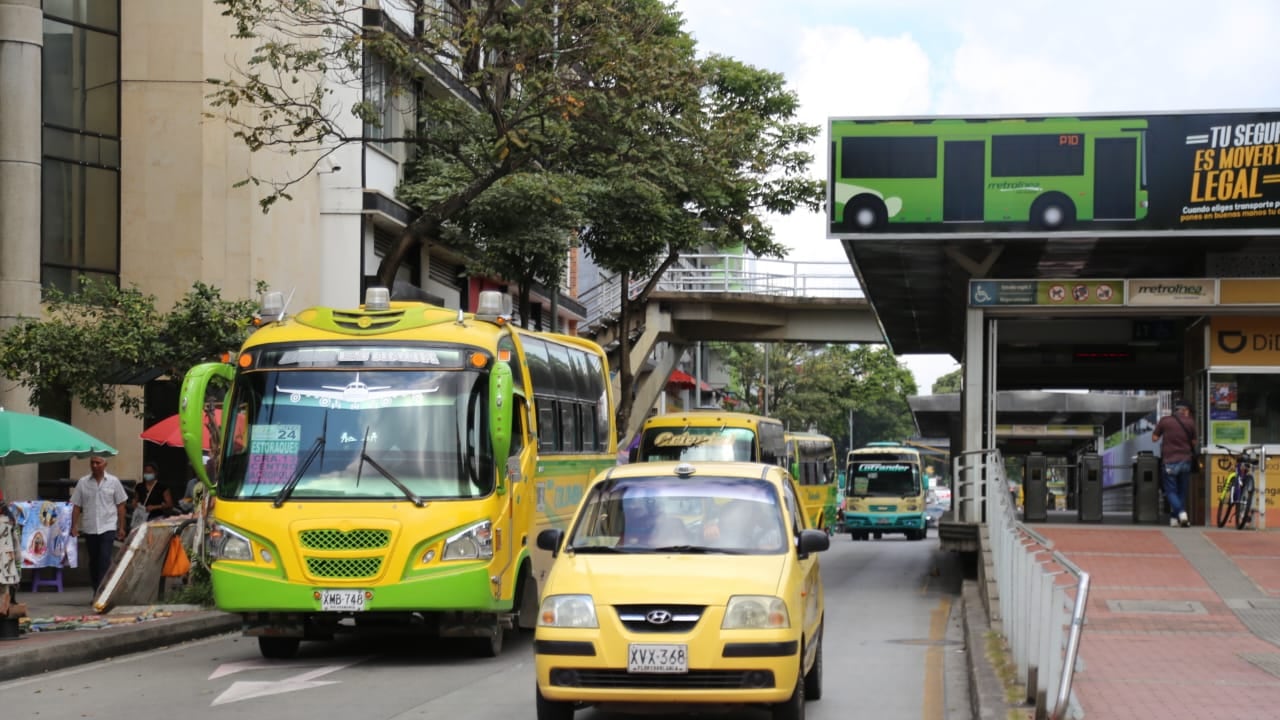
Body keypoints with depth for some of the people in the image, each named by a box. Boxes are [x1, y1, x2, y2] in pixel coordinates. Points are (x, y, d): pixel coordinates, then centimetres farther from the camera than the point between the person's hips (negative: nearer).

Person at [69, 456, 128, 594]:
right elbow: (76, 506, 8)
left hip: (108, 527, -3)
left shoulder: (113, 482, 3)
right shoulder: (83, 482, 6)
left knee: (105, 560, -14)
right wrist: (74, 525, -1)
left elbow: (120, 505, 6)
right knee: (93, 562, 9)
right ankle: (97, 592, 19)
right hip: (89, 528, 3)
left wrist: (121, 527, 2)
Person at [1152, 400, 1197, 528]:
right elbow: (1194, 442, 7)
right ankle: (1174, 518, 13)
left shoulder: (1164, 421, -3)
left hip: (1169, 462, -2)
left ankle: (1181, 513, -21)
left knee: (1171, 491, 2)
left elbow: (1154, 438, 4)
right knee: (1182, 491, 14)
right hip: (1185, 461, 2)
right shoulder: (1190, 422, 0)